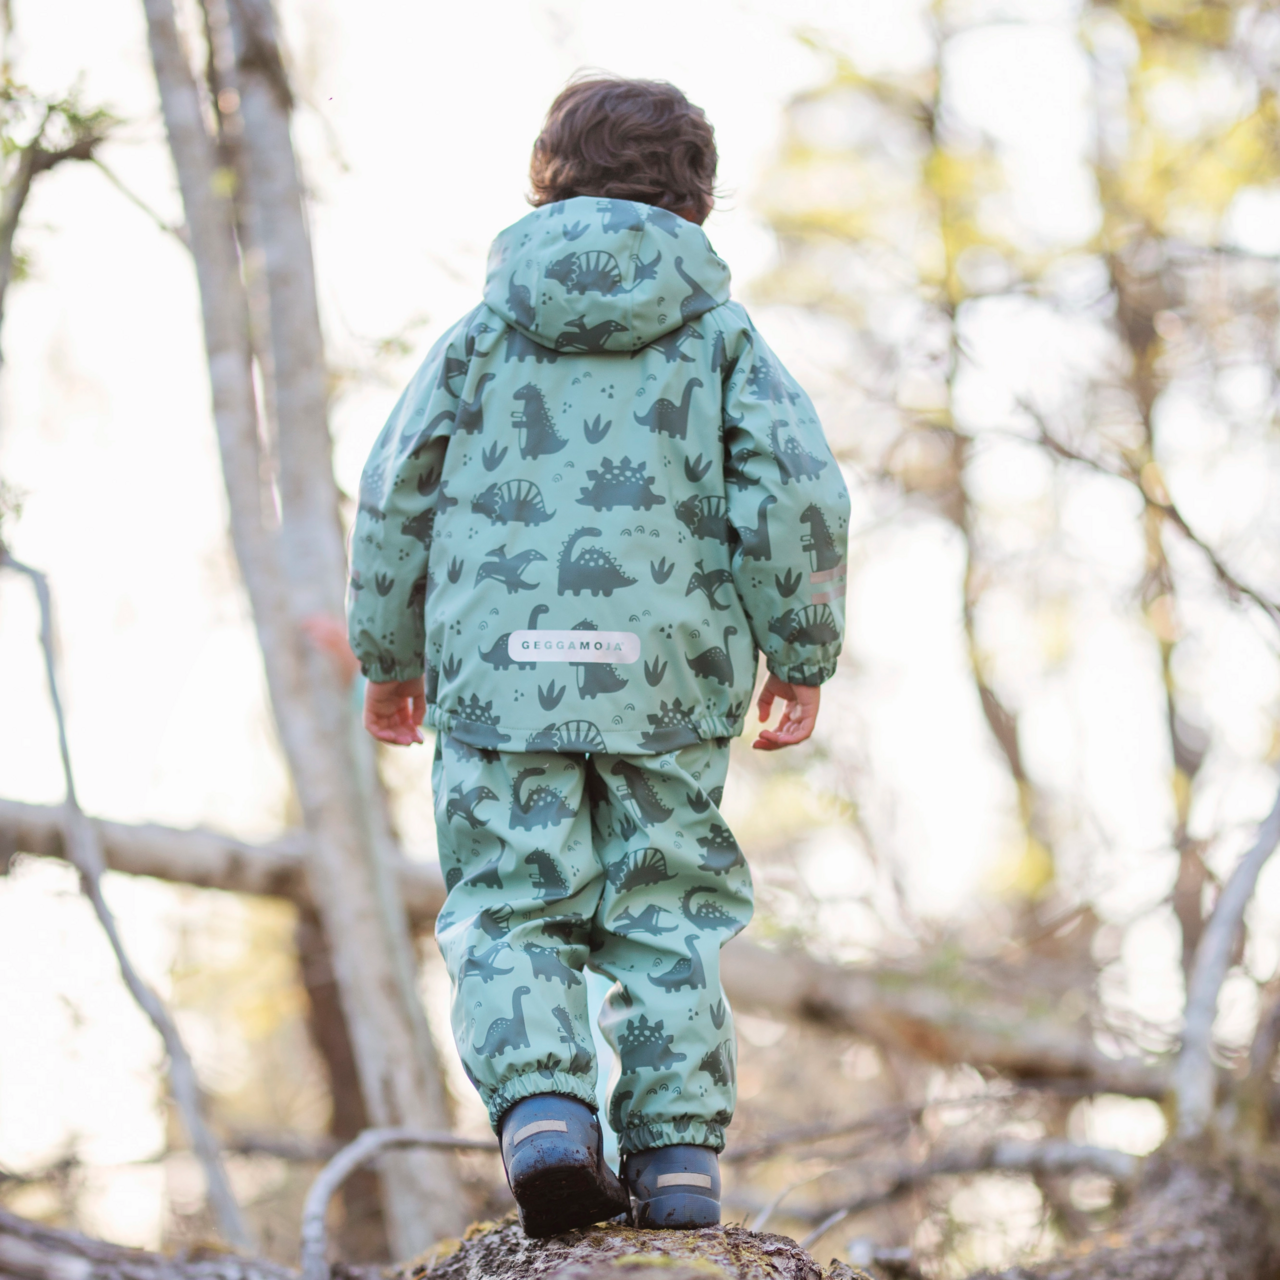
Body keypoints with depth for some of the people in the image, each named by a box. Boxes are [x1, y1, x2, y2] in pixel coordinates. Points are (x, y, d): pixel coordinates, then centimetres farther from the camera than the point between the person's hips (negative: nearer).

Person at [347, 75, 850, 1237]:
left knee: (509, 910, 5)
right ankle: (678, 1150, 3)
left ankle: (540, 1104, -17)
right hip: (671, 676, 0)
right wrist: (801, 656, 6)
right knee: (665, 917, 9)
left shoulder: (486, 332, 10)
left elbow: (396, 492, 9)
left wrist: (391, 653, 19)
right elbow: (802, 498, -2)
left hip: (497, 667, 0)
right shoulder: (723, 336, 8)